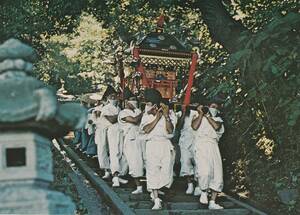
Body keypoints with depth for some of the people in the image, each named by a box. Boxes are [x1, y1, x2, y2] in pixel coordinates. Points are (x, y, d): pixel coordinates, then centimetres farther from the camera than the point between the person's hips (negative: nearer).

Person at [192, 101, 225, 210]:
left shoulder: (218, 119, 25)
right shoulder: (199, 117, 19)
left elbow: (216, 126, 0)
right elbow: (194, 126, -3)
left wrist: (207, 116, 1)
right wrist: (201, 114, -1)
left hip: (213, 146, 4)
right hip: (201, 144, -4)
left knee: (217, 174, -4)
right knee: (205, 171, -26)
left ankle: (212, 202, 2)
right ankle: (204, 192, -1)